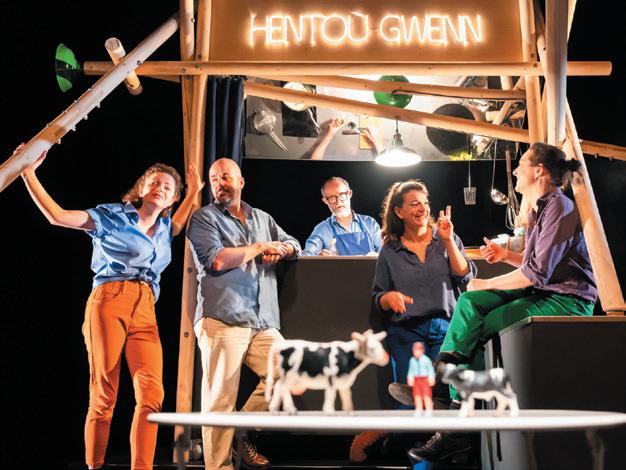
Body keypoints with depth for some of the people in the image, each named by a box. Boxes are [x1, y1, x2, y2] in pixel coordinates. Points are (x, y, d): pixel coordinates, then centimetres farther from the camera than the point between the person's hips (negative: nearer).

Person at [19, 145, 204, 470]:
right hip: (109, 302, -5)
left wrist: (193, 192, 41)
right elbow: (57, 216, -2)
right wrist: (29, 172, -5)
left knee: (152, 394, -11)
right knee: (103, 395, -6)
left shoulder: (164, 228, 21)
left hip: (145, 311, 5)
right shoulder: (115, 214, 5)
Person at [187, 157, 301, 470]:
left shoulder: (262, 218, 23)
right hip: (222, 319, -5)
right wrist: (260, 247, 0)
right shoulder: (204, 219, 6)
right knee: (221, 398, -6)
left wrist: (279, 251, -1)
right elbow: (218, 260, -10)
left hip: (263, 323, 6)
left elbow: (294, 246, 23)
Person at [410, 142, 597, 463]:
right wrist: (507, 255, 3)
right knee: (469, 303, -10)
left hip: (567, 300, -9)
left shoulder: (559, 209, -16)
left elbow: (537, 272, -21)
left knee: (486, 326, -21)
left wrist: (487, 284, -13)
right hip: (542, 292, 9)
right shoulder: (540, 208, 14)